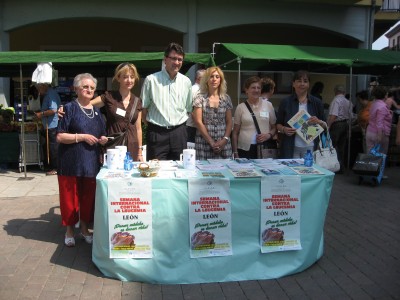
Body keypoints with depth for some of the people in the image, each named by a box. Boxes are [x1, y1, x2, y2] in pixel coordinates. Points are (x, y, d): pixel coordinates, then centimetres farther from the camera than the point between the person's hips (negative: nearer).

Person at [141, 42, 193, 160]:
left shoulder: (186, 82, 7)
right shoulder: (151, 80, -2)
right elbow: (143, 108, 3)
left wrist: (178, 124, 11)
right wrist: (152, 125, 4)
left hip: (179, 133, 3)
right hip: (157, 132, -2)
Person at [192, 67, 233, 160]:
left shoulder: (226, 98, 9)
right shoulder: (200, 97, 1)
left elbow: (229, 122, 9)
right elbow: (198, 122, -5)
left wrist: (225, 139, -6)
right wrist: (211, 142, -10)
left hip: (223, 143, 2)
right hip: (204, 142, -2)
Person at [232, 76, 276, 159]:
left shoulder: (268, 105, 7)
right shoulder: (241, 107, 4)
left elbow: (274, 127, 13)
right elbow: (235, 133, 7)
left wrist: (269, 135, -7)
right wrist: (235, 153, 3)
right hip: (245, 149, -1)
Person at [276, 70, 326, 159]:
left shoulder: (316, 102, 8)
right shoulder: (285, 102, 6)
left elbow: (325, 126, 11)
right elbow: (278, 124, 9)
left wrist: (319, 122, -11)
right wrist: (284, 129, -12)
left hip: (310, 147, 1)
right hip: (291, 148, 0)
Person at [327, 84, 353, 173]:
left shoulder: (336, 100, -13)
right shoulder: (348, 102, 11)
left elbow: (333, 115, -22)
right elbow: (350, 116, 15)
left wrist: (328, 126, -16)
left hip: (337, 125, -8)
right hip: (346, 124, 8)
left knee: (333, 146, -3)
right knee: (342, 146, 13)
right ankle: (341, 167, 18)